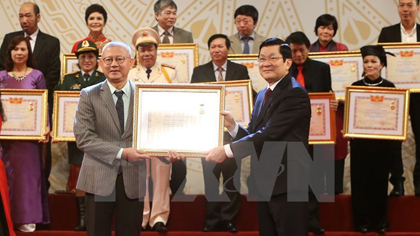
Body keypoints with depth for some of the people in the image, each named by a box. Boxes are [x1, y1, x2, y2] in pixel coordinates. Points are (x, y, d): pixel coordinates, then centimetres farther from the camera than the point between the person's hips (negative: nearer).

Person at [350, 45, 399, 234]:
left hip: (382, 142, 0)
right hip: (360, 142, 0)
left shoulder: (389, 87, 1)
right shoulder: (356, 87, 1)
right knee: (360, 181, 2)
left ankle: (380, 222, 17)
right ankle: (362, 221, 12)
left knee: (379, 181, 6)